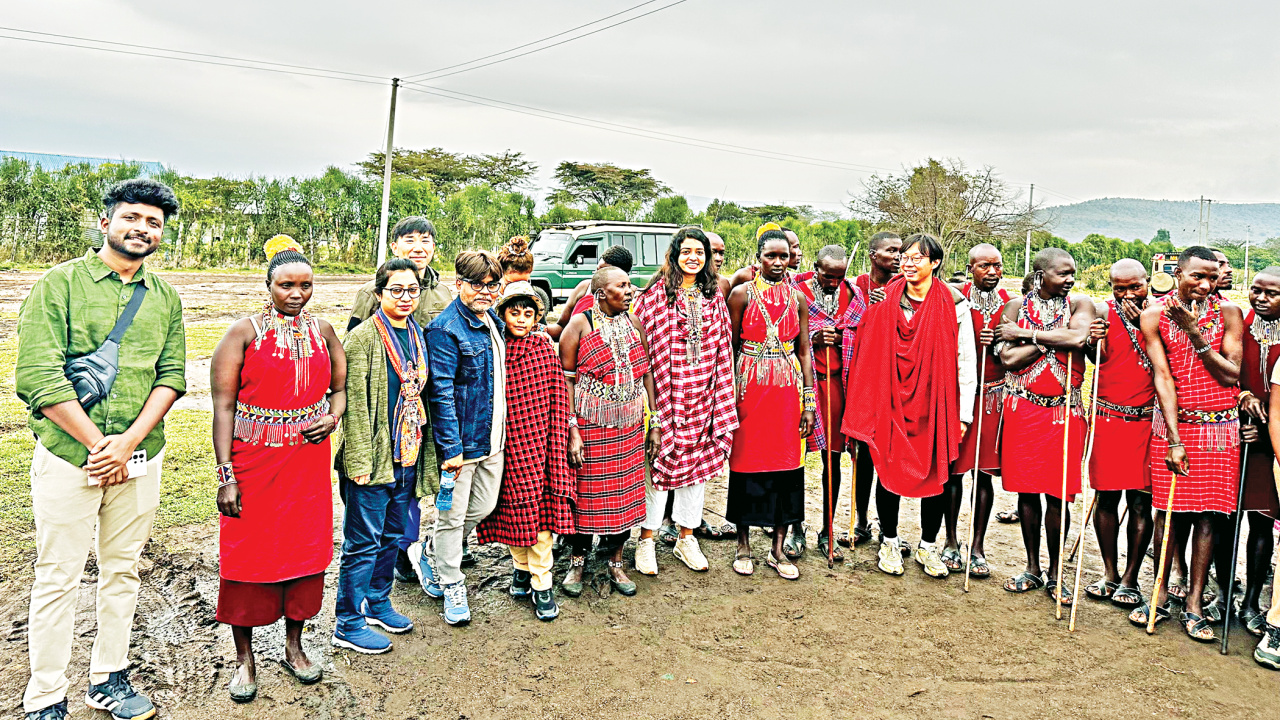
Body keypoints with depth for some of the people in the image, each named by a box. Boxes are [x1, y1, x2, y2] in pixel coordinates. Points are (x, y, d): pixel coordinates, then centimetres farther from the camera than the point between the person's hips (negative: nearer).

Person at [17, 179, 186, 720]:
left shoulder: (165, 297, 8)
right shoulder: (61, 283, -5)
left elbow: (171, 375, 2)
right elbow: (37, 376, -12)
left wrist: (127, 442, -11)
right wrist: (97, 443, -13)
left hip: (140, 459, 4)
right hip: (68, 455, -4)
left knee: (122, 572, 13)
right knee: (58, 579, 4)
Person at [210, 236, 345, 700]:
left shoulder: (322, 331, 6)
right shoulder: (244, 332, -6)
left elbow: (341, 387, 17)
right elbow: (223, 406, -8)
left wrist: (333, 418, -6)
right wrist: (226, 476, -13)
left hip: (309, 463, 3)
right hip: (253, 464, -3)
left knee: (305, 549, 10)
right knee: (249, 554, 4)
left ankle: (294, 647, 28)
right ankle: (245, 658, 22)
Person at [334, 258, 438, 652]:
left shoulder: (418, 336, 11)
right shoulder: (362, 338, -12)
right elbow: (354, 403, -15)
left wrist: (424, 452, 15)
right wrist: (359, 460, -18)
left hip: (407, 457, 7)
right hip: (373, 459, -7)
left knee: (392, 536, 19)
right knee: (363, 543, 2)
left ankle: (378, 603, 37)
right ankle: (348, 625, 16)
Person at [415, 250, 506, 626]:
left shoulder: (494, 321, 9)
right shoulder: (445, 329, -16)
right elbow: (441, 392, -19)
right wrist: (451, 447, -20)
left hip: (493, 438, 8)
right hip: (460, 440, -8)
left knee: (484, 507, 17)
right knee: (453, 516, 5)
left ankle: (428, 552, 39)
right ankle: (452, 586, 24)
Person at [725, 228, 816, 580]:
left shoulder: (798, 298, 8)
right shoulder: (742, 294, 1)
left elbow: (803, 351, 7)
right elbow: (730, 347, 2)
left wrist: (809, 401, 2)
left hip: (787, 388, 2)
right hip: (751, 387, -2)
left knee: (786, 464, 4)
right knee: (747, 461, 2)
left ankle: (778, 549, 16)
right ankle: (744, 546, 18)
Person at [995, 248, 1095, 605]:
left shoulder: (1080, 304, 3)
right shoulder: (1017, 306, 5)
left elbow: (1077, 338, -20)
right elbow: (1007, 357, -8)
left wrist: (1026, 333, -12)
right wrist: (1052, 340, -11)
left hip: (1064, 411, -1)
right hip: (1022, 408, 1)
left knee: (1057, 494, 0)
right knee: (1026, 489, 6)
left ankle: (1055, 573, 17)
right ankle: (1032, 568, 21)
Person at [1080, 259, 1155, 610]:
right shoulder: (1102, 312, 3)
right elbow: (1099, 363, 1)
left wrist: (1144, 325, -15)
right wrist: (1093, 342, -19)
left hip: (1146, 419, -1)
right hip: (1107, 416, 1)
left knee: (1140, 500, 0)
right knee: (1106, 497, 6)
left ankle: (1130, 578, 13)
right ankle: (1110, 573, 20)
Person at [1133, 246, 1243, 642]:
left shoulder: (1228, 313, -2)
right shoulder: (1155, 315, -2)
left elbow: (1231, 375, -8)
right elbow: (1163, 377, -7)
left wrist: (1195, 333, -16)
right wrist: (1174, 439, -11)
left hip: (1218, 427, 0)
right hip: (1172, 422, 0)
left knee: (1208, 515, 0)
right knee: (1167, 511, 3)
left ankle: (1194, 605, 9)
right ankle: (1160, 596, 16)